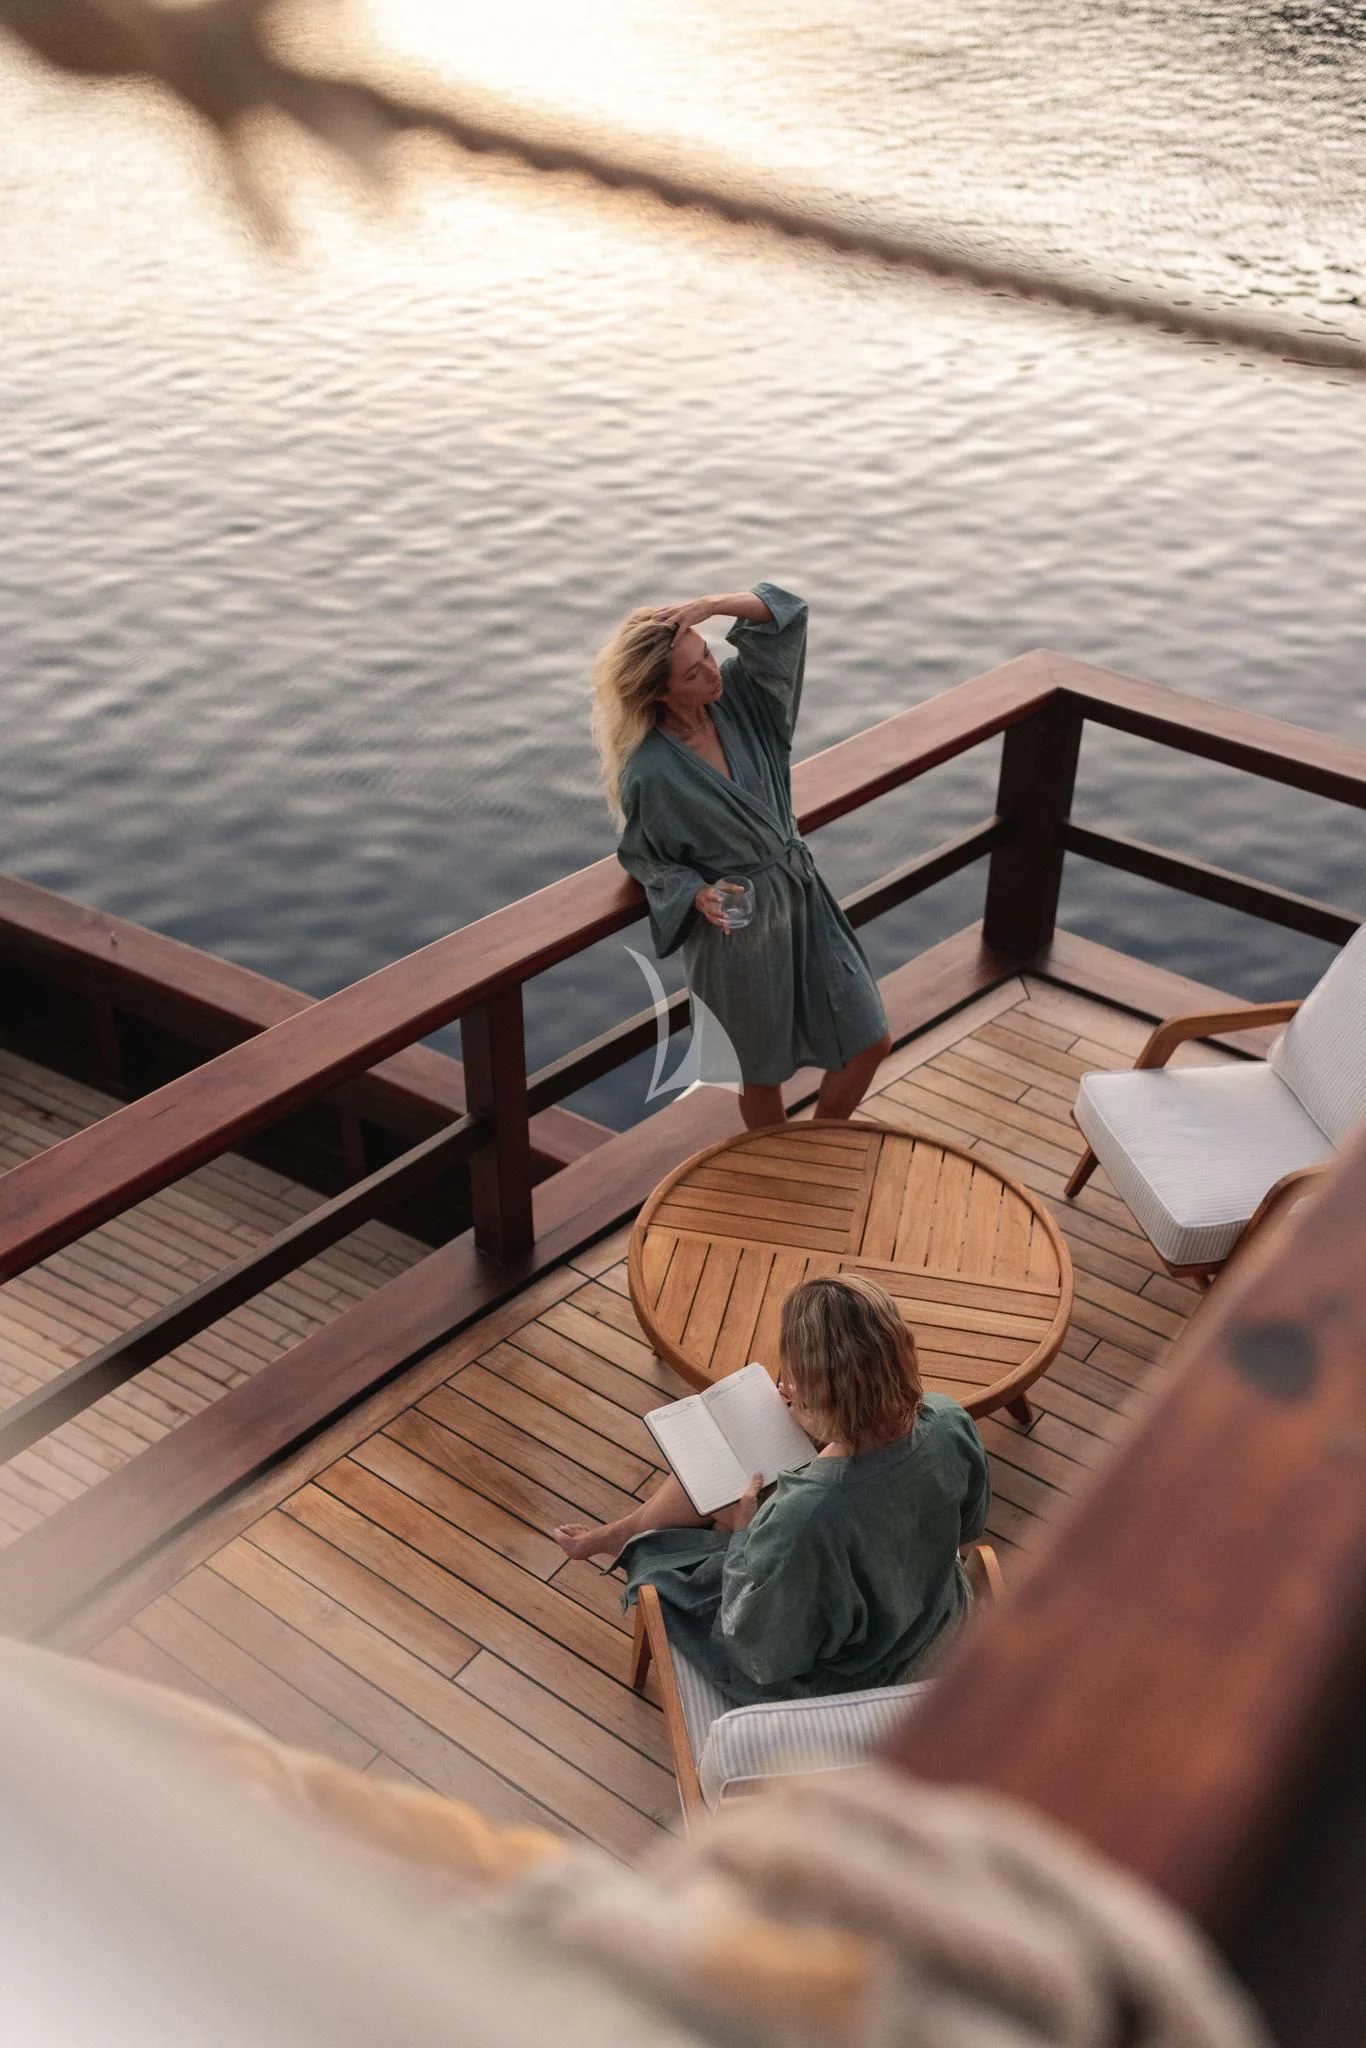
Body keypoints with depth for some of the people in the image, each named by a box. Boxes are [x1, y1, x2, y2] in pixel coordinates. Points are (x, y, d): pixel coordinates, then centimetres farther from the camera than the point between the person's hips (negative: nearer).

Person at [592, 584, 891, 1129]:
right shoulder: (648, 774, -22)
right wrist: (697, 893, -26)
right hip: (736, 930, -6)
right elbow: (645, 859, -8)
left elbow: (785, 612, -9)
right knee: (763, 1074, 15)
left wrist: (705, 606, -23)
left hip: (803, 899, 6)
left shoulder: (737, 696, -7)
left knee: (868, 1044, 11)